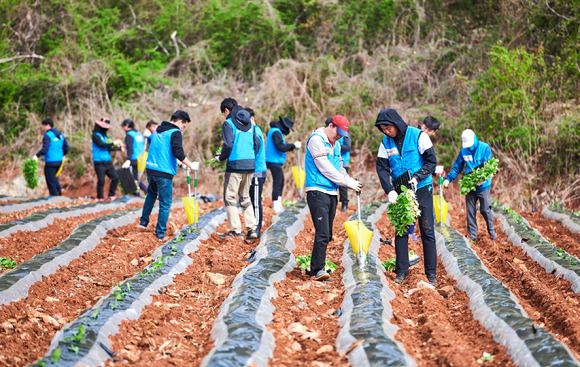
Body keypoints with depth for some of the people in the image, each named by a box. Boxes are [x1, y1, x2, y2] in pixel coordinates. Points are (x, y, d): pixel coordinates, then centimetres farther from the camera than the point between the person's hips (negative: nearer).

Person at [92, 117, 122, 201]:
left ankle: (111, 195, 15)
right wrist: (113, 143, -18)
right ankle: (100, 197, 8)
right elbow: (101, 145, -19)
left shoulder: (105, 136, 15)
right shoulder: (95, 135, -6)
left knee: (115, 177, 2)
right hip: (99, 162, -7)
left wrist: (119, 148, 13)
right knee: (101, 180, -7)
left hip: (108, 162, 7)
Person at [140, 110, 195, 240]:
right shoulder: (175, 133, -9)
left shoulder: (157, 130, 15)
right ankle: (160, 232, 7)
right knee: (165, 203, 4)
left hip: (150, 169, 7)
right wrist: (190, 165, -10)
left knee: (151, 194, 31)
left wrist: (176, 161, 30)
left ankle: (144, 221, 33)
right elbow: (178, 152, -21)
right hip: (164, 172, -7)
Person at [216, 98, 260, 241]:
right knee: (245, 197, 15)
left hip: (235, 165, -7)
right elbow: (257, 143, 12)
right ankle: (252, 228, 7)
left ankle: (236, 230, -2)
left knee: (229, 197, 2)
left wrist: (221, 158, 1)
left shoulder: (228, 123, -6)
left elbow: (228, 145, -15)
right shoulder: (249, 123, 14)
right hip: (250, 165, 7)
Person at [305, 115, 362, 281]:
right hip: (318, 192, -9)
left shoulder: (336, 144, 19)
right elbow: (325, 168, -15)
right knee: (322, 233, -15)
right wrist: (348, 183, -12)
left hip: (332, 192, 9)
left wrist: (352, 182, 3)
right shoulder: (316, 140, -9)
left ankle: (315, 267, 16)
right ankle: (318, 270, -14)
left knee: (327, 234, 8)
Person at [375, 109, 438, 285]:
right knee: (401, 232, 3)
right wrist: (389, 190, -16)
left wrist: (417, 177, -22)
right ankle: (401, 271, 11)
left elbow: (432, 161, -8)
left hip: (422, 189, -3)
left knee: (427, 231, 0)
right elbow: (382, 168, -1)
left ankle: (431, 272, 7)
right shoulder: (386, 143, 1)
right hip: (400, 192, 3)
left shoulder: (418, 136, -10)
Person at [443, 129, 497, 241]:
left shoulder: (484, 148, -6)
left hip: (483, 186, -3)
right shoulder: (463, 151, 5)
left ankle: (492, 232, 19)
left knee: (486, 210, 1)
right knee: (470, 211, 4)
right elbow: (457, 167, 12)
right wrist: (448, 179, -1)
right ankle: (472, 234, 14)